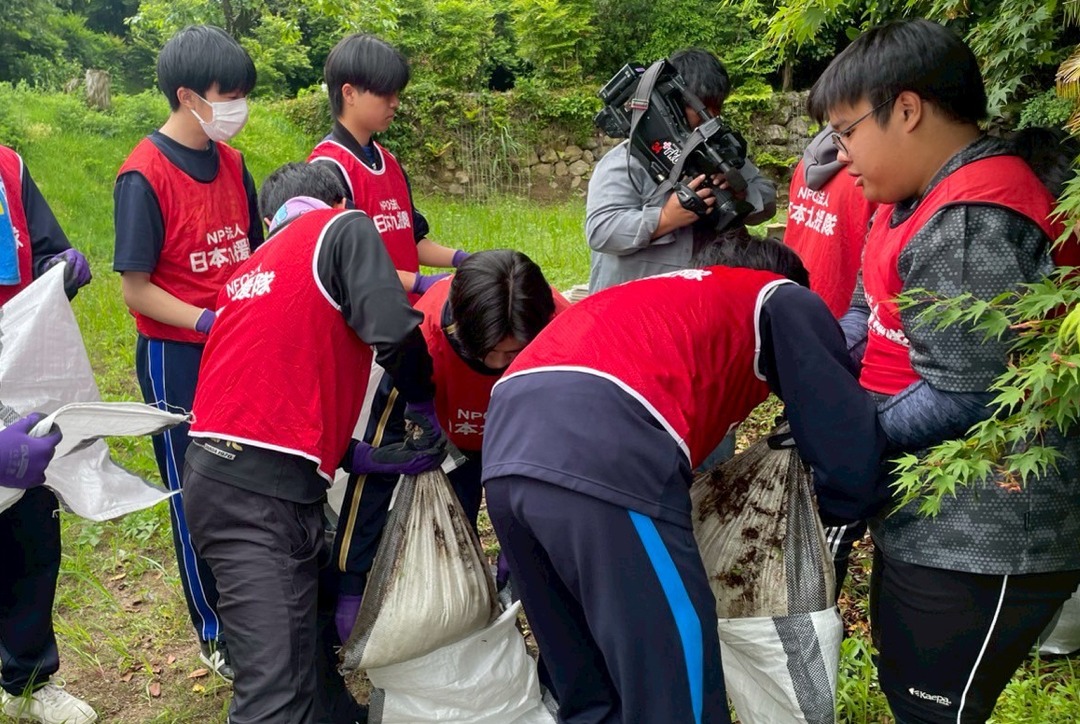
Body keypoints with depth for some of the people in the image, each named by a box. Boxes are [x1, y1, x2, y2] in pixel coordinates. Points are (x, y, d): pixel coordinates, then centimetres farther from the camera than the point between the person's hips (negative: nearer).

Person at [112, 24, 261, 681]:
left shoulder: (231, 161, 5)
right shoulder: (144, 175, -14)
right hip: (178, 358, -5)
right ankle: (215, 633, 26)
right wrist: (210, 322, -23)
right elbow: (137, 289, -13)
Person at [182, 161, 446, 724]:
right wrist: (424, 409, 8)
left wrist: (383, 459, 19)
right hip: (263, 489, -9)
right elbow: (393, 331, -13)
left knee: (302, 649, 21)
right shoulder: (344, 228, 3)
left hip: (219, 475, 9)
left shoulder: (250, 269, 24)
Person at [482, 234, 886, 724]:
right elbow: (845, 438, 17)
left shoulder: (659, 295, 40)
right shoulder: (783, 301, 22)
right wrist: (843, 508, 38)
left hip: (507, 444, 8)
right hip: (604, 450, -8)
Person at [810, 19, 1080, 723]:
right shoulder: (919, 199, 8)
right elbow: (869, 316, 12)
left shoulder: (970, 223, -24)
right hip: (930, 519, 10)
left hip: (983, 538, -10)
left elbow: (959, 400, -25)